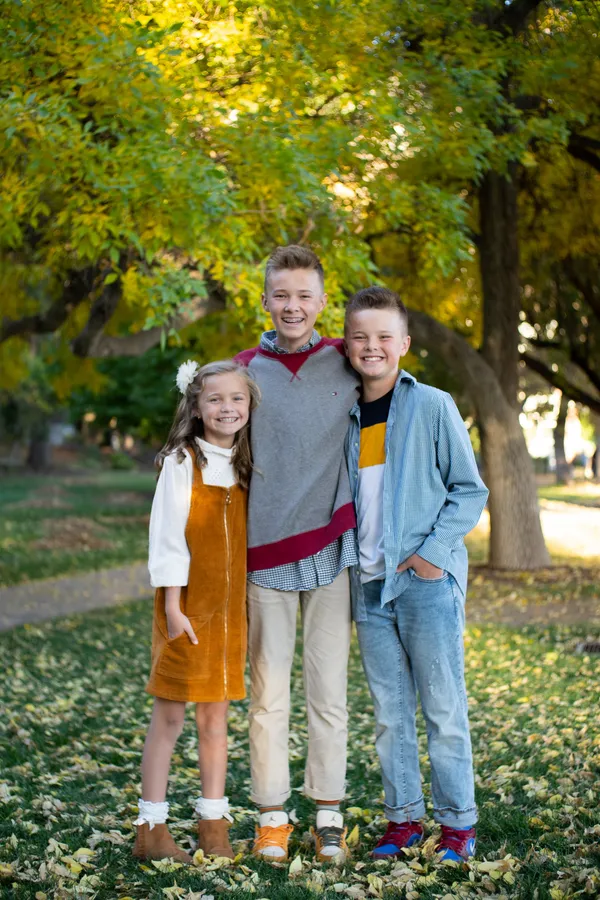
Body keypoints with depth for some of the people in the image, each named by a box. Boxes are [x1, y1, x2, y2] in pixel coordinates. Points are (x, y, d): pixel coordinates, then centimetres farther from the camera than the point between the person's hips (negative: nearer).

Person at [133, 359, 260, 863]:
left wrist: (255, 608, 9)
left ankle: (214, 826, 18)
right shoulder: (183, 461, -6)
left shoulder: (247, 467, 9)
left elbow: (254, 539, 12)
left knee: (216, 716, 10)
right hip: (187, 607, -4)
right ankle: (152, 829, 10)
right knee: (170, 714, 1)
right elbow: (168, 538, -9)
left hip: (230, 609, 5)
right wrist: (173, 608, -14)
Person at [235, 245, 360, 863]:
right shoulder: (243, 370, 4)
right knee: (269, 693, 5)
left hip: (331, 549, 0)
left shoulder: (345, 365, 4)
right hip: (265, 552, 0)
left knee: (328, 690, 6)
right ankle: (271, 817, 16)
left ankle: (328, 817, 16)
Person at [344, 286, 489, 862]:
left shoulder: (433, 406, -3)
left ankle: (458, 823, 13)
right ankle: (403, 818, 21)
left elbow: (469, 490, -3)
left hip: (427, 580, -4)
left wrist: (435, 551, -12)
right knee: (390, 711, 10)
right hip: (369, 583, 4)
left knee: (443, 707, 1)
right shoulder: (347, 417, 10)